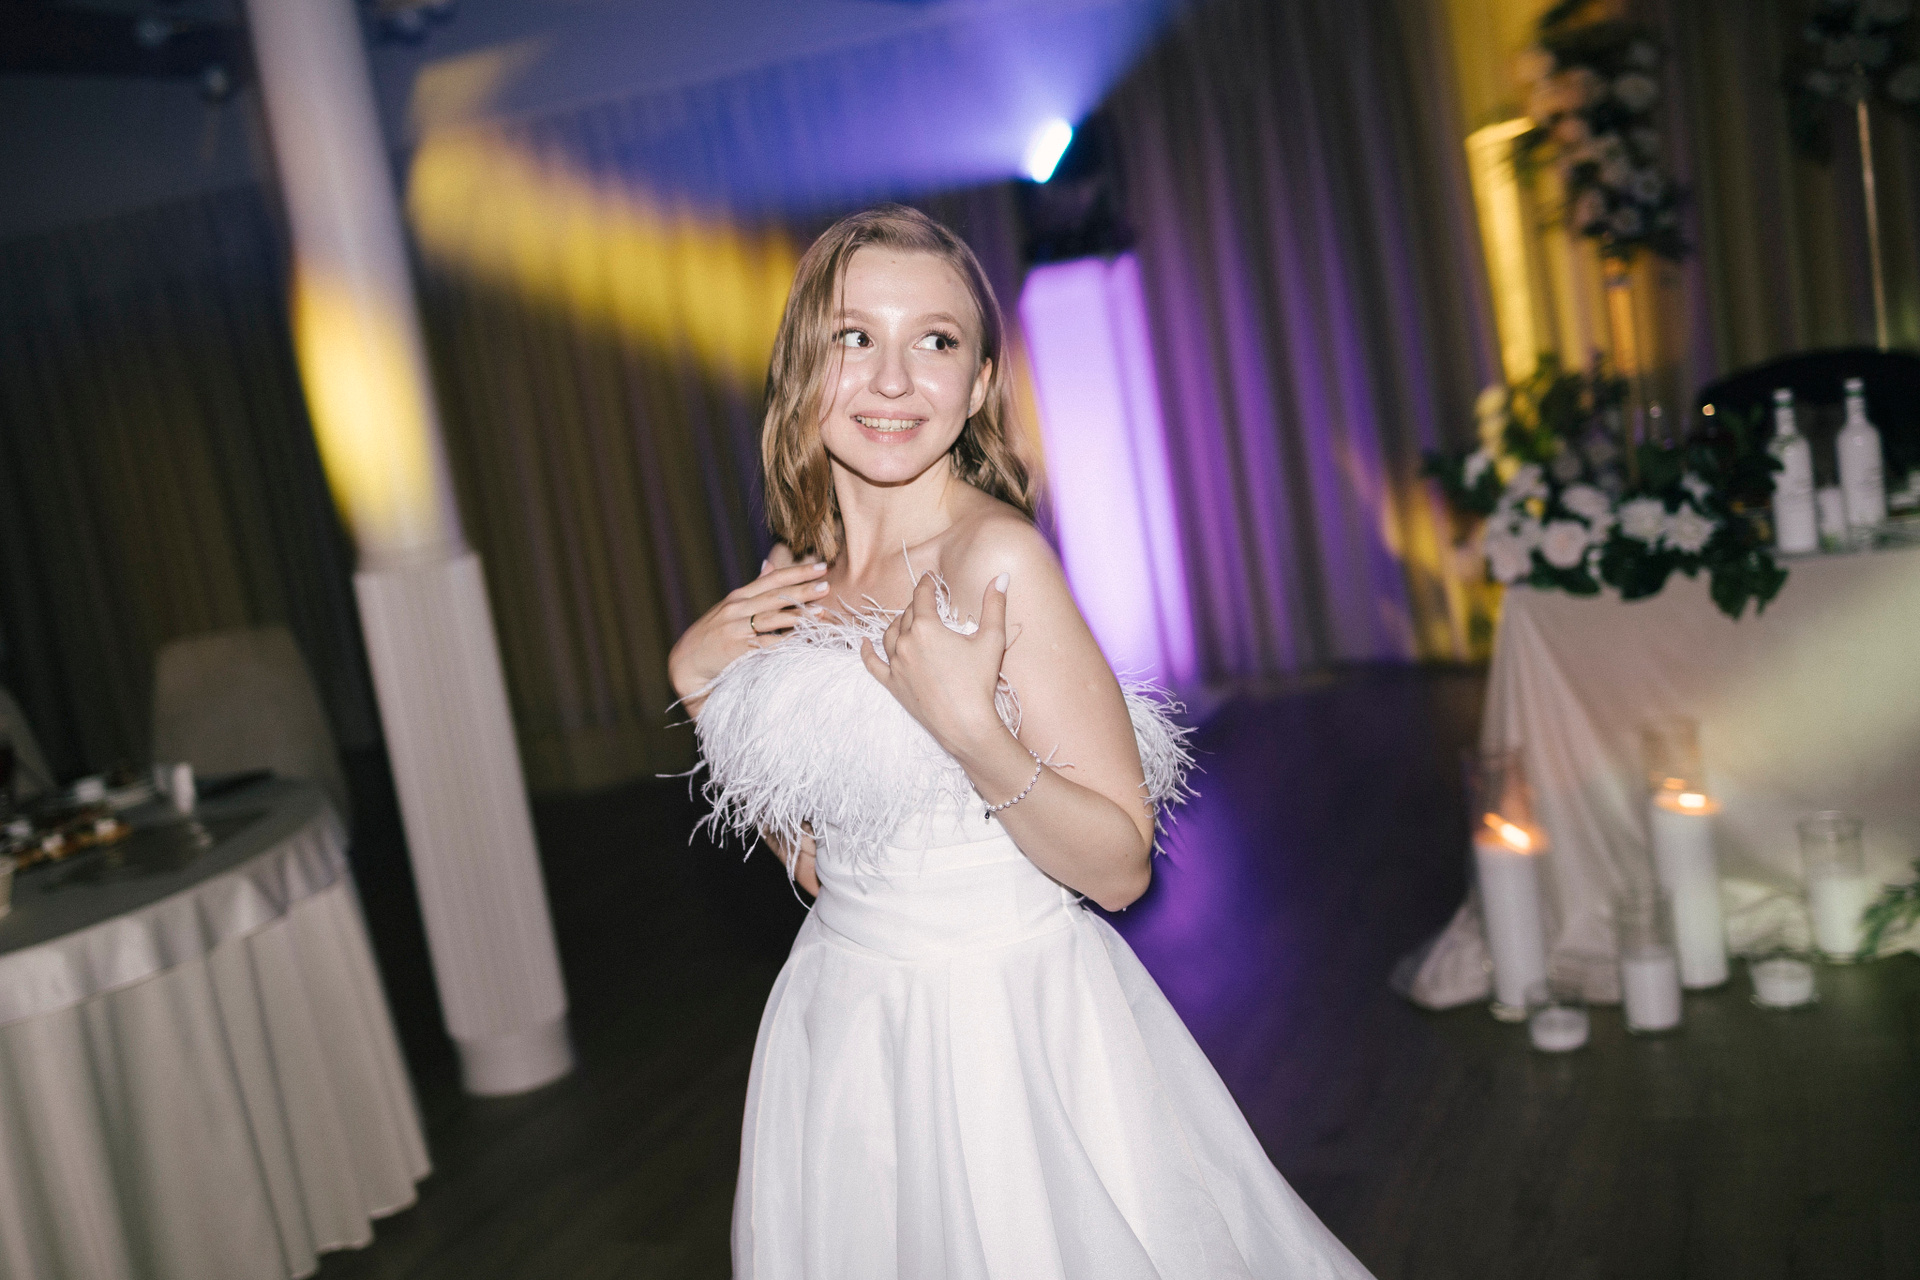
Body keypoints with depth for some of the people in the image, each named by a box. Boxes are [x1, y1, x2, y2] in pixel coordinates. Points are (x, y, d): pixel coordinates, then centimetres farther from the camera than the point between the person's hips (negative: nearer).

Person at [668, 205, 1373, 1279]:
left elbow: (1120, 865, -18)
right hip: (846, 1019, 6)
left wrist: (969, 729, -30)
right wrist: (700, 682, 0)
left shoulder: (997, 558, -19)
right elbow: (811, 851, 9)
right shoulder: (802, 580, 0)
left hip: (1009, 1023, -6)